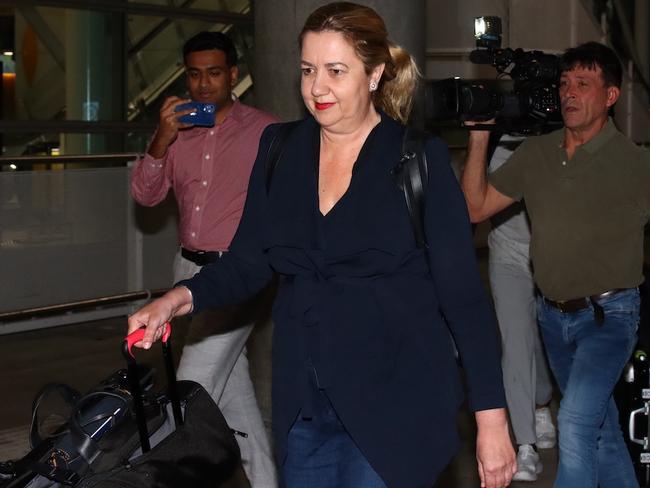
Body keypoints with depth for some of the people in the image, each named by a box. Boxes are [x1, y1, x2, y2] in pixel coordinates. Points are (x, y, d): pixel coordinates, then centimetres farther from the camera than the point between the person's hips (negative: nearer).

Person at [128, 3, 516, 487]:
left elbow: (463, 293, -7)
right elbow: (248, 262, 8)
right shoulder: (281, 151, 5)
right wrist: (184, 297, -12)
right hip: (303, 406, 5)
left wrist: (492, 418, -11)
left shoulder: (419, 158, -7)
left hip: (393, 409, -4)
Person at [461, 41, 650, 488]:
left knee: (576, 423, -20)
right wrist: (479, 139, -7)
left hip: (607, 315, -5)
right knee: (601, 427, 19)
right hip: (553, 313, 5)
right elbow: (475, 208, 2)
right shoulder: (535, 154, 2)